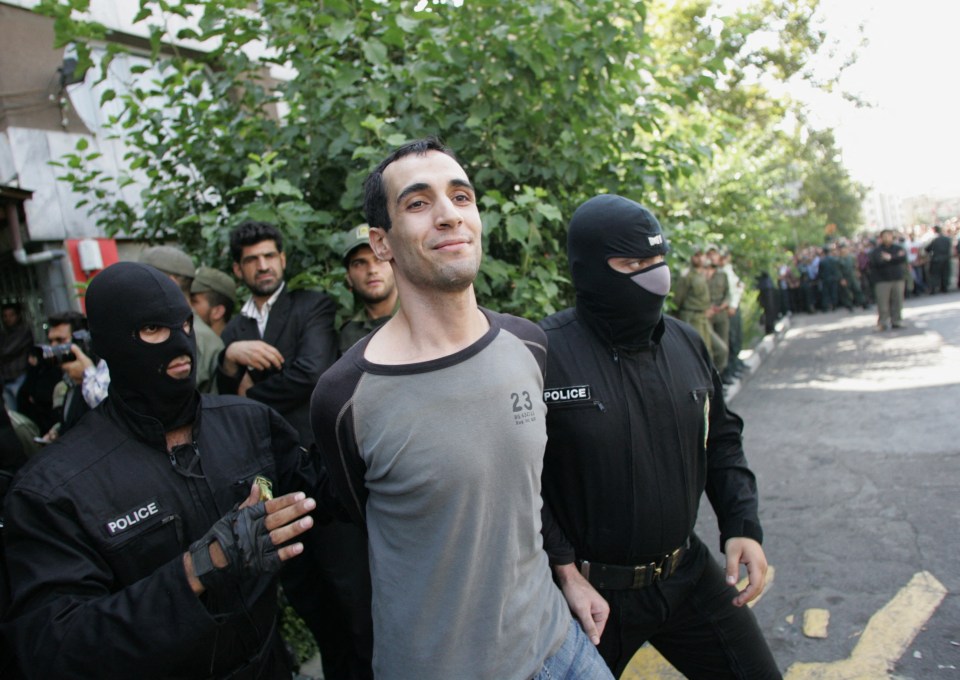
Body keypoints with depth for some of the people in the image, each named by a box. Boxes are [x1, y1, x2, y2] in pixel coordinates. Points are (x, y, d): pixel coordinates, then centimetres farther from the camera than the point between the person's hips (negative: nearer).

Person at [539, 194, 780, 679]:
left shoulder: (687, 344, 0)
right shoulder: (544, 354, -20)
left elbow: (721, 440, 12)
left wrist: (742, 525, 2)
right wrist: (564, 571, -18)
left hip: (689, 576, 5)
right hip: (590, 591, -5)